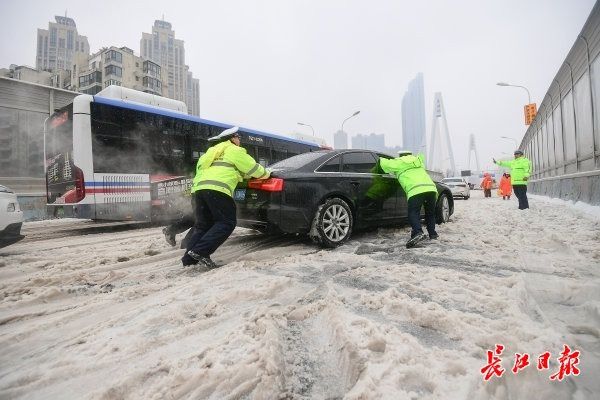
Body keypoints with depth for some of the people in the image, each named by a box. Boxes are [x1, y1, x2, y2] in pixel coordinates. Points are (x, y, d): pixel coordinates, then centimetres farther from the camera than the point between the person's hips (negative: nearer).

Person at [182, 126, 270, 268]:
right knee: (226, 223, -4)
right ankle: (200, 251, -16)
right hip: (217, 189, -8)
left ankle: (189, 258, 6)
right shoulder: (234, 150, 11)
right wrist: (266, 173, 29)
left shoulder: (214, 151, 36)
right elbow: (253, 168, 10)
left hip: (198, 188, 8)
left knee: (203, 225, 13)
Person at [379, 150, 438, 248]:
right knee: (430, 213, 21)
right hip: (431, 188, 6)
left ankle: (418, 233, -25)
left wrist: (381, 159, 40)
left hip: (416, 191, -5)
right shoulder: (418, 161, 33)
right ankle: (432, 233, 21)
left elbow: (384, 163, 18)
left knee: (413, 213, -5)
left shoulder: (399, 162, 17)